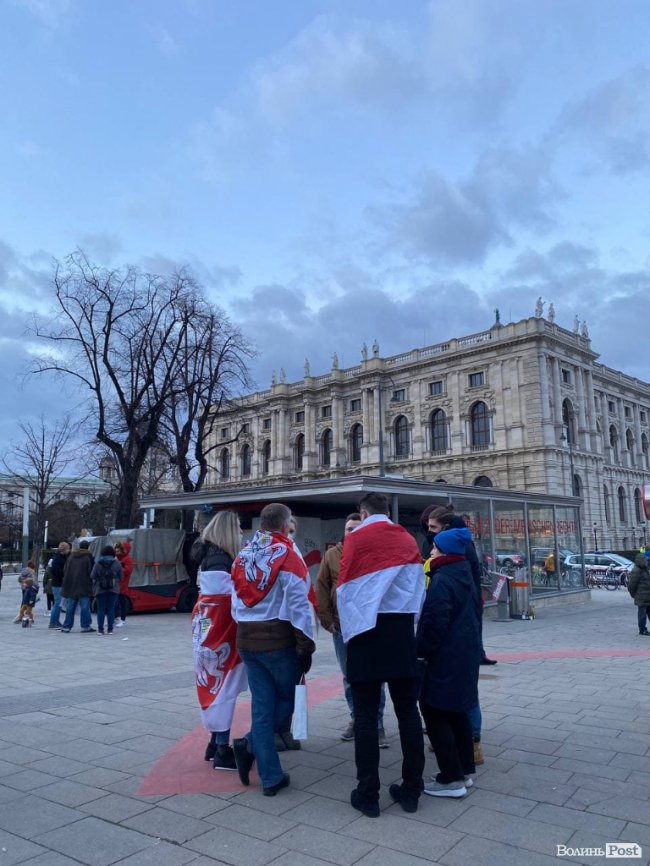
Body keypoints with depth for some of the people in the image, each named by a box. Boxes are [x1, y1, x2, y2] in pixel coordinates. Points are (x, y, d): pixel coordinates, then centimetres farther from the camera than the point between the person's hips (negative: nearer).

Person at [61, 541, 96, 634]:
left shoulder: (71, 556, 9)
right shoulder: (88, 557, -6)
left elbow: (65, 570, 13)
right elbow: (91, 572, -8)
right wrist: (90, 584, 5)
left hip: (70, 586, 5)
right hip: (83, 587, -5)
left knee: (70, 607, 10)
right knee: (84, 607, 1)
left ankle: (67, 627, 11)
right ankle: (85, 626, 3)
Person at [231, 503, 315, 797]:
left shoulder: (242, 557, 8)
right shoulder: (287, 556, -12)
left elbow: (236, 604, 14)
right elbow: (298, 606, -15)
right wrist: (306, 647, -9)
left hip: (247, 640, 6)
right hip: (279, 640, -6)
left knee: (262, 705, 11)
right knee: (287, 698, 15)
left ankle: (271, 778, 14)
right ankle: (250, 744, 1)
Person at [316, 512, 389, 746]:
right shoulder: (332, 555, 3)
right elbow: (321, 589, 4)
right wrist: (327, 620, 0)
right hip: (341, 628, 3)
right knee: (349, 678, 15)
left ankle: (377, 724, 15)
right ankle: (356, 718, 31)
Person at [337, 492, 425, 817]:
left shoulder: (356, 538, -4)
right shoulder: (408, 540, 6)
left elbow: (343, 588, -6)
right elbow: (418, 588, 8)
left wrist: (348, 626, 6)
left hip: (367, 630, -3)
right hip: (402, 629, 3)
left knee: (366, 714, 4)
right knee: (407, 710, 11)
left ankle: (367, 794, 9)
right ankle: (411, 790, 17)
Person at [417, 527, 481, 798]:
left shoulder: (442, 581, -20)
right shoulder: (465, 577, 10)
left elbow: (434, 623, -23)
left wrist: (421, 651, -11)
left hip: (444, 660, -10)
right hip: (466, 654, 10)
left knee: (435, 712, 0)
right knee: (456, 711, 18)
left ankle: (451, 779, 5)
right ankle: (465, 770, 27)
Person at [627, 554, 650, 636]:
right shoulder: (636, 571, -18)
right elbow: (631, 585, -18)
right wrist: (634, 595, -6)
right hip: (642, 598, -9)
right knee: (642, 613, -1)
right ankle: (642, 630, 7)